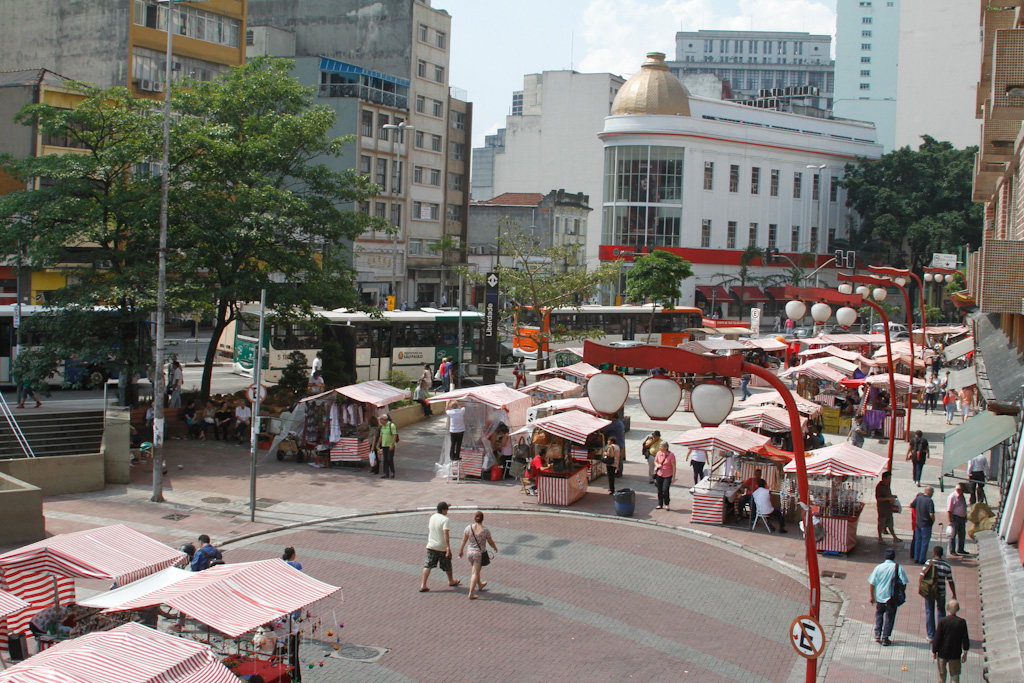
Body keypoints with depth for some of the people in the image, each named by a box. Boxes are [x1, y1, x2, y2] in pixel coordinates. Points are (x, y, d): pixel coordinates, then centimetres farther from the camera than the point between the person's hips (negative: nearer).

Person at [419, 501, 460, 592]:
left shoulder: (432, 517, 6)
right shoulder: (446, 520, -16)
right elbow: (445, 533, -27)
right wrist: (448, 546, -31)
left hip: (431, 546, 5)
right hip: (442, 547, -5)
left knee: (428, 565, 1)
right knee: (447, 564, 17)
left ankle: (423, 585, -9)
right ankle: (451, 581, 37)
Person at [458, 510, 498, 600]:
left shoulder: (468, 528, -8)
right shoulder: (485, 530, -15)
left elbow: (464, 541, 1)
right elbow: (491, 542, -3)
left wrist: (461, 550, 17)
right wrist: (495, 547, 17)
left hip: (470, 552, 4)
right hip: (480, 554, -4)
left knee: (474, 570, 26)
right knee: (475, 573, 1)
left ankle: (480, 585, 48)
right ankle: (471, 593, -2)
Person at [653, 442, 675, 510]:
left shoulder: (671, 455, -13)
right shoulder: (659, 453, -1)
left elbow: (674, 466, -9)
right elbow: (655, 461, 17)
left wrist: (674, 476, -10)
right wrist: (657, 465, -7)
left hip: (668, 475, -4)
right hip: (659, 474, 4)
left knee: (665, 490, -13)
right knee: (659, 490, 8)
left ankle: (666, 504, 8)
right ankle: (660, 504, 23)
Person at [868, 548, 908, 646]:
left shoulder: (878, 567, -5)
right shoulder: (898, 568, -9)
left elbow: (872, 583, -2)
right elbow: (904, 583, -10)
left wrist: (872, 596, 10)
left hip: (879, 596, 2)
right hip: (892, 597, -2)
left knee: (879, 613, 23)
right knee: (889, 616, 10)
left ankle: (877, 634, 17)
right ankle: (885, 638, 11)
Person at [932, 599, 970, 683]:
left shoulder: (942, 622, -13)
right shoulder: (962, 622, -9)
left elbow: (937, 638, -10)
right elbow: (965, 639, -2)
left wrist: (934, 652, 2)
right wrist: (965, 653, 10)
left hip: (942, 654, -1)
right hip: (955, 654, 1)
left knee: (942, 676, 13)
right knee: (955, 676, 10)